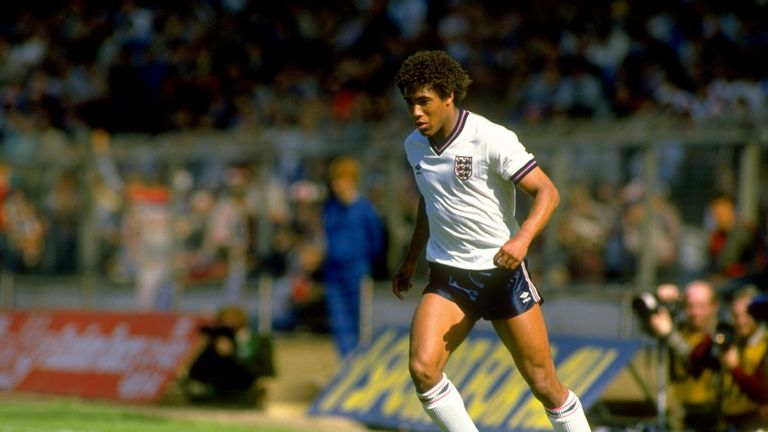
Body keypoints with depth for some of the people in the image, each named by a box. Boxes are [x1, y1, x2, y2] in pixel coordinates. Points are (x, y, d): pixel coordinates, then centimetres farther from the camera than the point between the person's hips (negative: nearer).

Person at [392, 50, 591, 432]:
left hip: (502, 271, -5)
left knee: (544, 383, -1)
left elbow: (547, 191, -16)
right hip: (447, 277, 5)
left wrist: (522, 238, -33)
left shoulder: (491, 139, -15)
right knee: (422, 368, -17)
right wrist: (409, 262, 28)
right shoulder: (414, 146, 5)